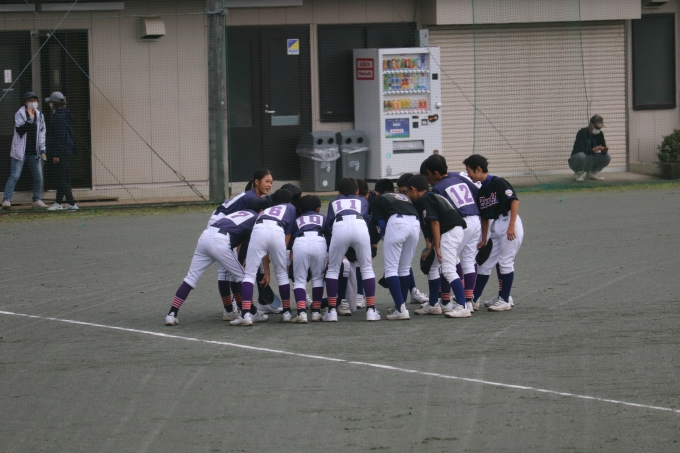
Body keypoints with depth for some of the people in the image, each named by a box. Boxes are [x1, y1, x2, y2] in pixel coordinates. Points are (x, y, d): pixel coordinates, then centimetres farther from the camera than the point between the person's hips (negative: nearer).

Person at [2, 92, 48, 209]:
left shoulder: (39, 115, 11)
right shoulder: (19, 114, -5)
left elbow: (42, 133, 14)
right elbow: (19, 130, -19)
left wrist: (42, 150, 9)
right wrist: (30, 119, -25)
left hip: (34, 153, 5)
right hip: (20, 151, -5)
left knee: (38, 177, 5)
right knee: (15, 176, -10)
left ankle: (37, 200, 17)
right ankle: (6, 200, -11)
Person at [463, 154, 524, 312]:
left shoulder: (498, 183, -12)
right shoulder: (481, 191, 12)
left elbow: (514, 201, -17)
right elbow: (484, 218, 18)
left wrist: (511, 226, -22)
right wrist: (484, 239, 18)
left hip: (509, 223, -9)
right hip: (496, 227, 9)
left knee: (505, 261, -5)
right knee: (486, 262, 9)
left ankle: (505, 301, 2)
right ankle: (473, 299, 14)